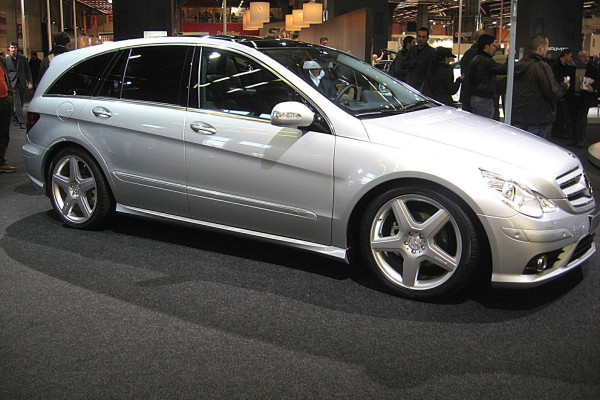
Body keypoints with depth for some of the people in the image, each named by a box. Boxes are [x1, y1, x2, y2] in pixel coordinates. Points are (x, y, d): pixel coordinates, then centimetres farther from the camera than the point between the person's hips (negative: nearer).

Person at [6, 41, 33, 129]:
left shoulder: (23, 58, 7)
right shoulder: (6, 59, 0)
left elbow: (27, 71, 10)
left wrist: (30, 82, 1)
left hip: (22, 83, 3)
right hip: (13, 84, -3)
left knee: (20, 104, 9)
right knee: (17, 104, -9)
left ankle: (18, 120, 22)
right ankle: (22, 122, -12)